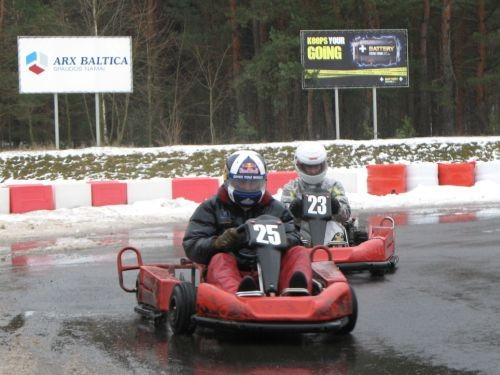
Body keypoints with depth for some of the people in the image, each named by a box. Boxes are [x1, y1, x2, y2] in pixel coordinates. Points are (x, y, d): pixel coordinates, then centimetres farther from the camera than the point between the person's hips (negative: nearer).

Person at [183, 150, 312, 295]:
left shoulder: (276, 209, 23)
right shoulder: (211, 208, 16)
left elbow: (294, 239, 11)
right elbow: (191, 245, 5)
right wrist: (217, 243, -18)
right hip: (232, 277, -2)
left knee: (299, 252, -19)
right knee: (220, 260, -32)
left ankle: (298, 290, -54)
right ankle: (240, 295, -66)